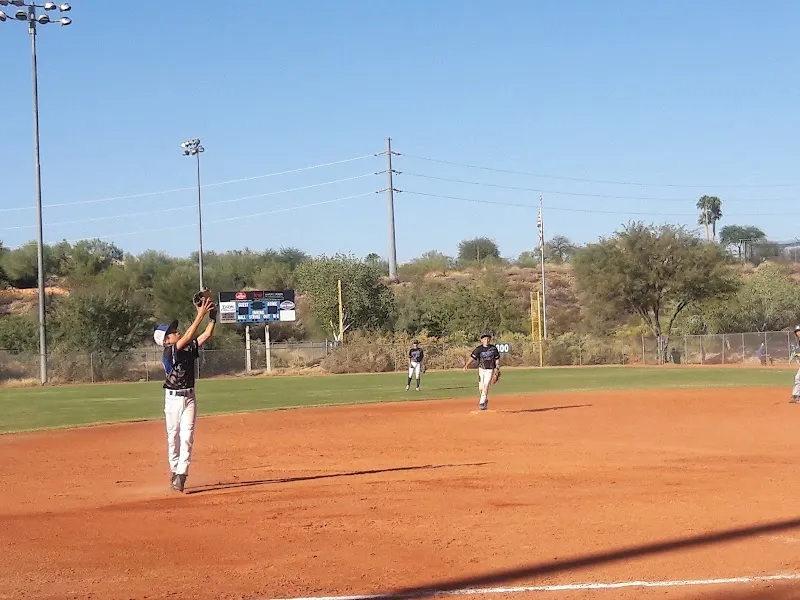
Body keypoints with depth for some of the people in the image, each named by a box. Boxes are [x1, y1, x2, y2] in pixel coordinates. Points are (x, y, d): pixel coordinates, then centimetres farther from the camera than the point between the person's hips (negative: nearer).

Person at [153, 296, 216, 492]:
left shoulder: (189, 349, 6)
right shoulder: (169, 351, -12)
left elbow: (207, 335, 3)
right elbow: (187, 337, -24)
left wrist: (212, 317, -10)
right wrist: (200, 315, -26)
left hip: (189, 397, 4)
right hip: (173, 398, -4)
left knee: (187, 436, -6)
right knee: (173, 436, 6)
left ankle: (181, 475, -11)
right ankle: (174, 470, 21)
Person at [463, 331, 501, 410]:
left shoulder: (493, 348, -4)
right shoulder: (479, 349, -8)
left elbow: (497, 359, 5)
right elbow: (472, 358, -17)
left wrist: (497, 368, -6)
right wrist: (466, 366, -31)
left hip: (490, 369, -1)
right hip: (481, 369, 1)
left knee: (486, 385, -15)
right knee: (481, 388, 4)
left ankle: (482, 403, -16)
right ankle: (485, 400, 28)